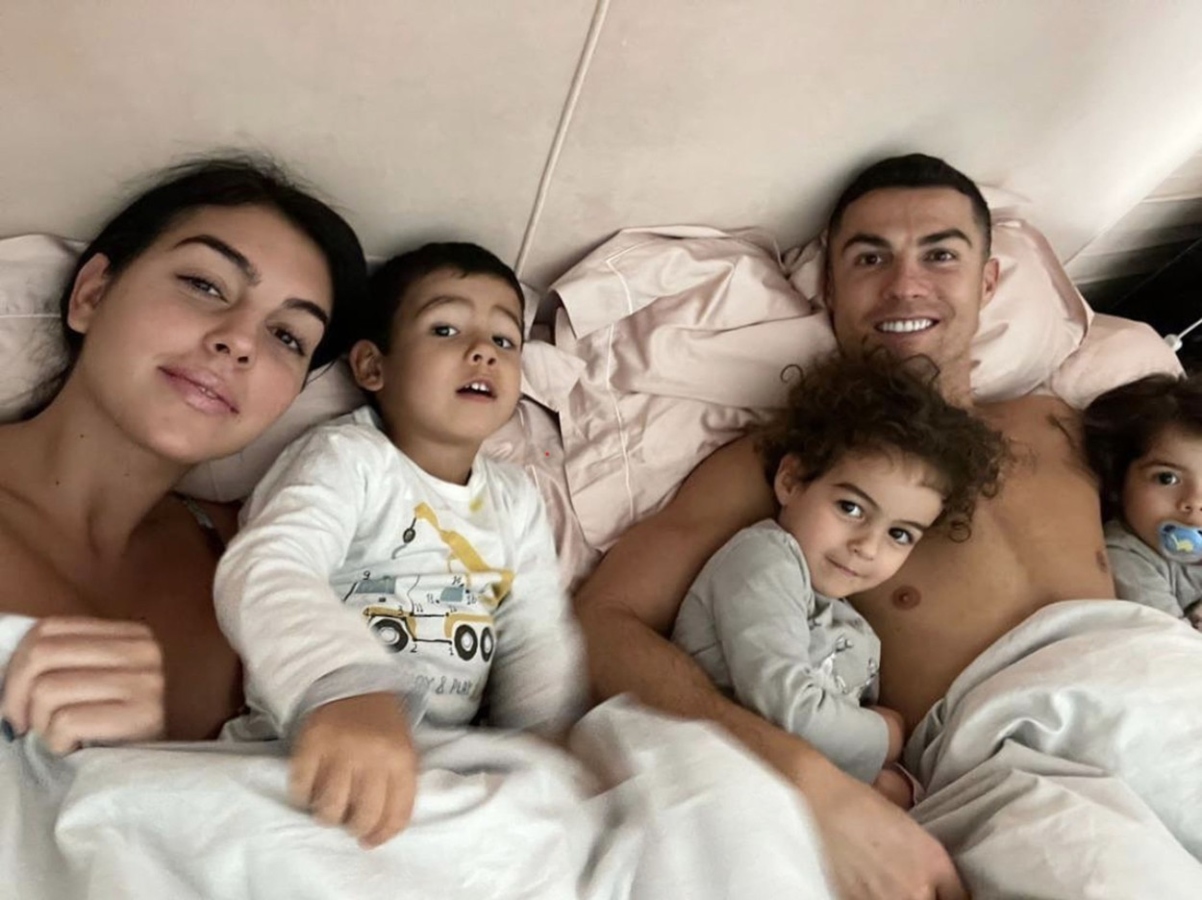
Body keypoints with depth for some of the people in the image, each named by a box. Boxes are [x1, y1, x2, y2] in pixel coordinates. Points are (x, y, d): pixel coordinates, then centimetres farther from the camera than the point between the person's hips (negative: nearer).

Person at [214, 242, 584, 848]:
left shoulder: (517, 501, 10)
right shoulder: (345, 458, -10)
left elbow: (539, 642, 9)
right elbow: (265, 571, -29)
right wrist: (344, 690, -48)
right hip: (304, 753, -4)